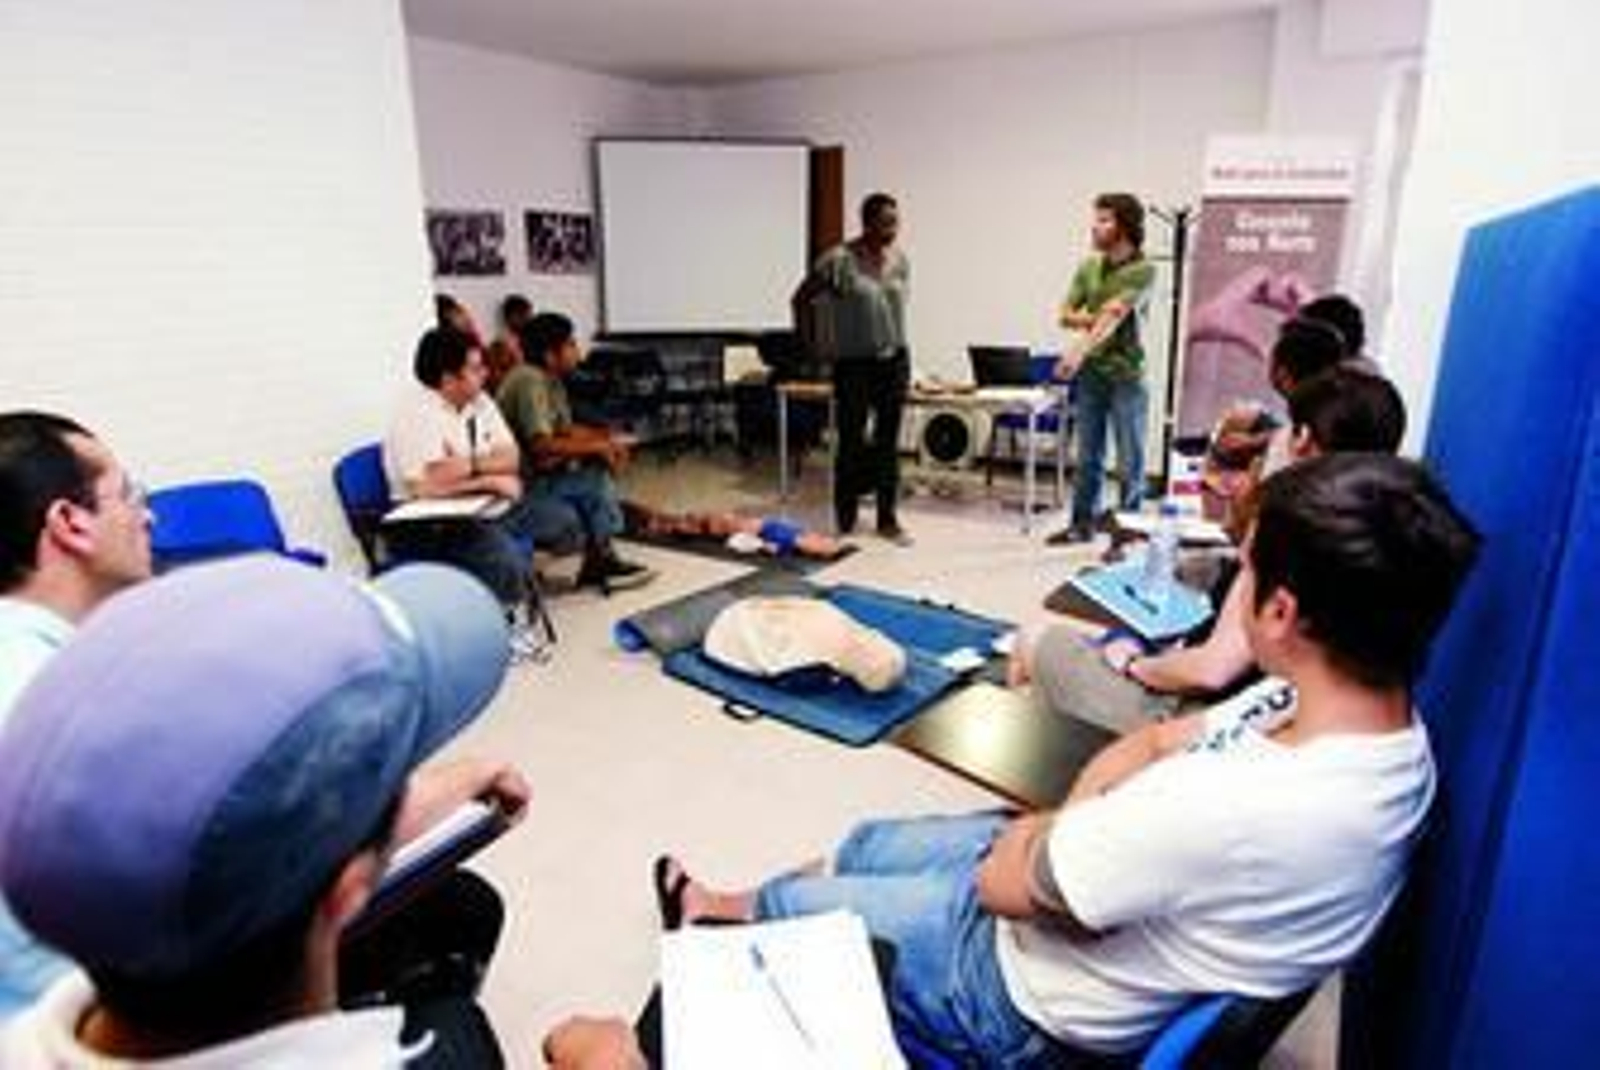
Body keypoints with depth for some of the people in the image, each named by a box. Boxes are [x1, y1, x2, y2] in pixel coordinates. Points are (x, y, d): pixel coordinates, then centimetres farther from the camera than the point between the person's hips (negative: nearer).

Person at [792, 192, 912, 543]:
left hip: (895, 360, 5)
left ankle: (888, 518, 18)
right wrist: (812, 343, -2)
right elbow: (801, 299, -3)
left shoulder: (900, 261, 6)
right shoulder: (839, 261, -11)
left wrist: (895, 341, 12)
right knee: (852, 442, 2)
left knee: (888, 442, 8)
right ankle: (845, 520, 16)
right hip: (853, 364, -5)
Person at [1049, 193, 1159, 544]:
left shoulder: (1142, 271, -8)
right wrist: (1097, 320, -13)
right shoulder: (1088, 267, 10)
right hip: (1090, 374, 6)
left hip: (1126, 375, -5)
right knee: (1087, 456, 13)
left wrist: (1080, 350, -33)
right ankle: (1082, 523, 24)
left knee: (1130, 461, 1)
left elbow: (1114, 315, -21)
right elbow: (1066, 315, 6)